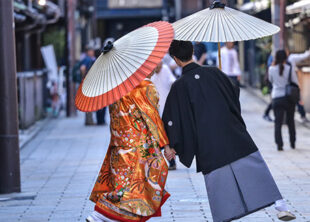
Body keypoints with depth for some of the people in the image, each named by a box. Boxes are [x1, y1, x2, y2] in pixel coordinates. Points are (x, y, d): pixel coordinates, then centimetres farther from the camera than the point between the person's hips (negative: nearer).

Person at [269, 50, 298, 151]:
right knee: (290, 121, 16)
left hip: (276, 98, 0)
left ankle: (279, 144, -12)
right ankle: (292, 143, 23)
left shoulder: (271, 69, -4)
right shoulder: (290, 68, -7)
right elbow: (296, 82, -2)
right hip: (289, 97, 0)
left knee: (278, 122, 0)